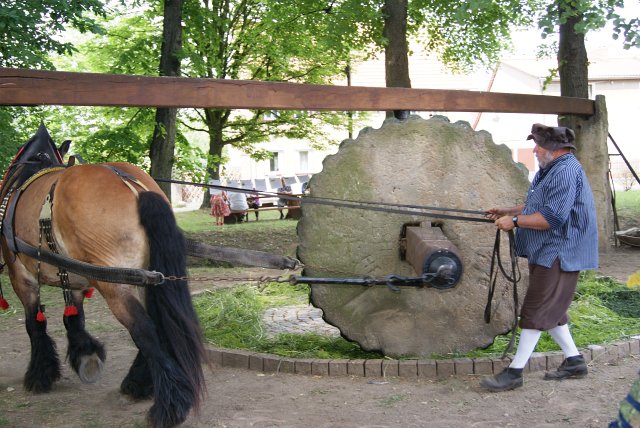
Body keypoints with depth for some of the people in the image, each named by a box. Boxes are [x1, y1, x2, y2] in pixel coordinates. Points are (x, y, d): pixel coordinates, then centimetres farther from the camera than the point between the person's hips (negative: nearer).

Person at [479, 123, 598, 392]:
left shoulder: (566, 172, -20)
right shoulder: (550, 170, 15)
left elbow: (551, 218, -27)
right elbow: (536, 206, 24)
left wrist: (514, 222, -18)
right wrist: (506, 211, 13)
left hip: (558, 255, -11)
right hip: (545, 253, 11)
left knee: (536, 312, -8)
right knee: (550, 311, 17)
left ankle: (514, 372, -4)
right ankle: (573, 361, 27)